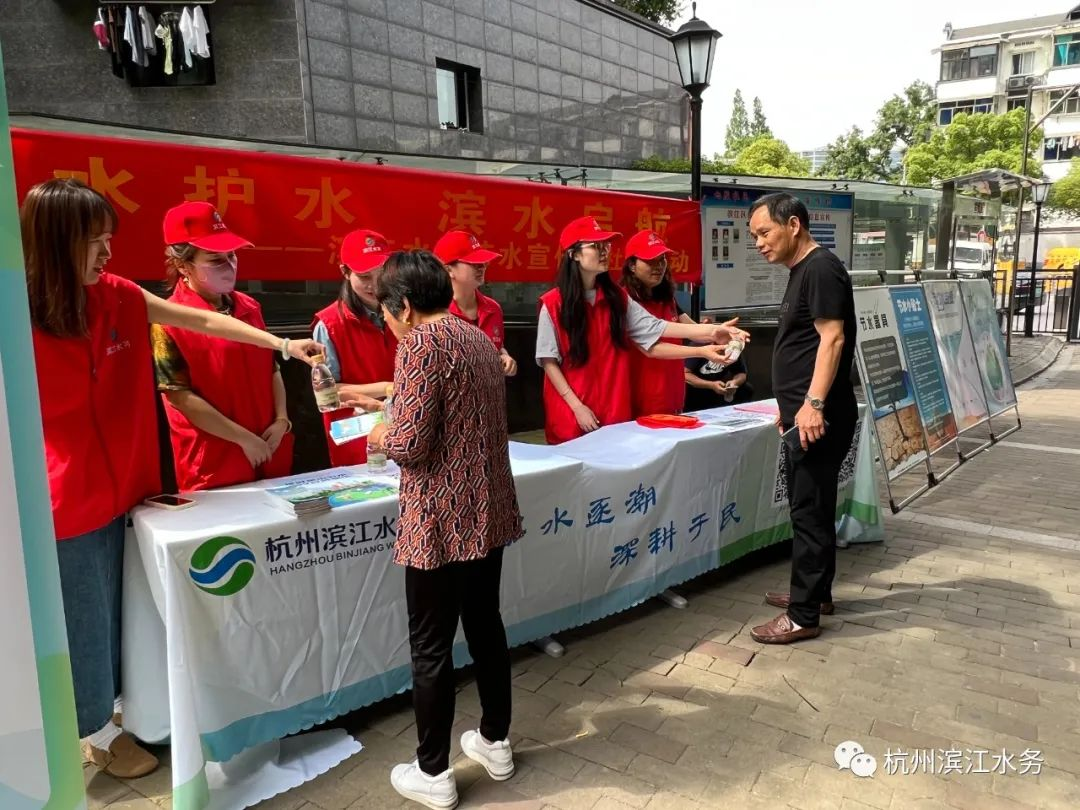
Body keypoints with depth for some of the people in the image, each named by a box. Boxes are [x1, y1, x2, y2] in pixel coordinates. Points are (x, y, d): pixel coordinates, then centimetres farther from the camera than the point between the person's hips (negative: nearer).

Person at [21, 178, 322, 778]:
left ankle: (107, 713, 41)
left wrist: (282, 344, -2)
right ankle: (100, 733, 31)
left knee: (113, 614, 20)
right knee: (83, 623, 10)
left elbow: (203, 321, 1)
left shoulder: (117, 297, -2)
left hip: (116, 489, 6)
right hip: (62, 503, -6)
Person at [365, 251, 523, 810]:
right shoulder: (479, 338, 11)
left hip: (442, 522, -8)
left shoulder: (421, 343, -15)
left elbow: (410, 444, -21)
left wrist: (380, 435, 0)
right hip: (489, 511, 8)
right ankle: (495, 743, 36)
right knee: (485, 626, 20)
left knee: (430, 646, 6)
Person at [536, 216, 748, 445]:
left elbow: (655, 328, -3)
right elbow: (549, 361, -7)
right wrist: (577, 407, -13)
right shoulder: (553, 303, -8)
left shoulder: (617, 297, 6)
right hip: (570, 414, -4)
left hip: (615, 413, 4)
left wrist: (710, 331, -13)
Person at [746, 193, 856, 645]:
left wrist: (813, 403, -26)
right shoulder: (801, 271, 18)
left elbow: (832, 338, -20)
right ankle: (815, 592, 29)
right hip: (804, 414, 10)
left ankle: (804, 615, 5)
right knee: (809, 506, 17)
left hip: (819, 416, -10)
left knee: (810, 511, -4)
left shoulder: (820, 269, -13)